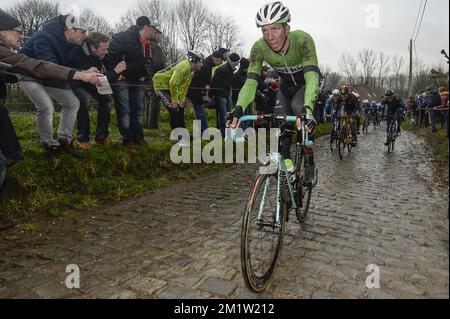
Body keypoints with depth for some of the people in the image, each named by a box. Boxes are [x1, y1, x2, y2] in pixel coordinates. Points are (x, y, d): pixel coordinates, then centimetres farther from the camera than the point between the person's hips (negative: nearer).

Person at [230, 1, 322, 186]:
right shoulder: (259, 48, -27)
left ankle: (310, 164, -16)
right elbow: (251, 82, -34)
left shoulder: (302, 40, -36)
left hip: (307, 82, -3)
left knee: (297, 107, -30)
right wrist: (238, 109, -53)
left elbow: (311, 77, -46)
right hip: (286, 85, 4)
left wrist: (307, 108, -65)